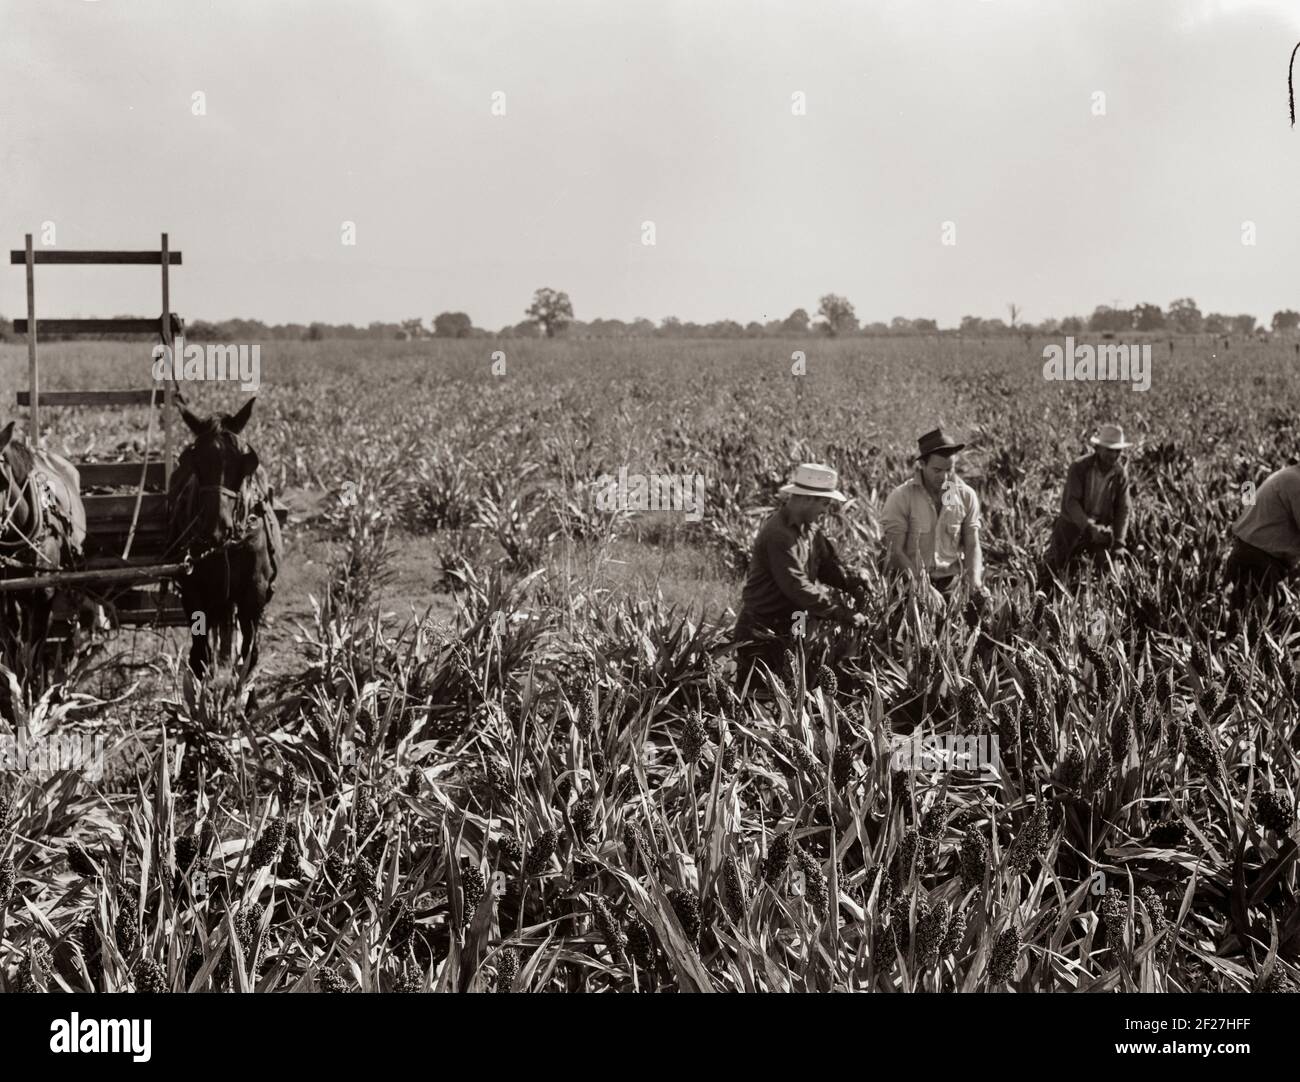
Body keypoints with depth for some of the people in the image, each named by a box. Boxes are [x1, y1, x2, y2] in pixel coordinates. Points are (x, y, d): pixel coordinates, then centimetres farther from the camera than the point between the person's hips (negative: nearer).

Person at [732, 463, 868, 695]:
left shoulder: (809, 528, 6)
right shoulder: (779, 534, -25)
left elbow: (827, 564, 9)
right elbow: (798, 588, -29)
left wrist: (852, 582, -12)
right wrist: (843, 615, -27)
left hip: (790, 628, 9)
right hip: (762, 631, -9)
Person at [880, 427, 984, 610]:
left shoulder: (966, 496, 2)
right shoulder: (901, 497, -9)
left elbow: (972, 546, 5)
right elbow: (895, 551, -11)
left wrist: (975, 583, -14)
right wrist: (924, 588, -21)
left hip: (950, 584, 3)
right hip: (910, 582, -3)